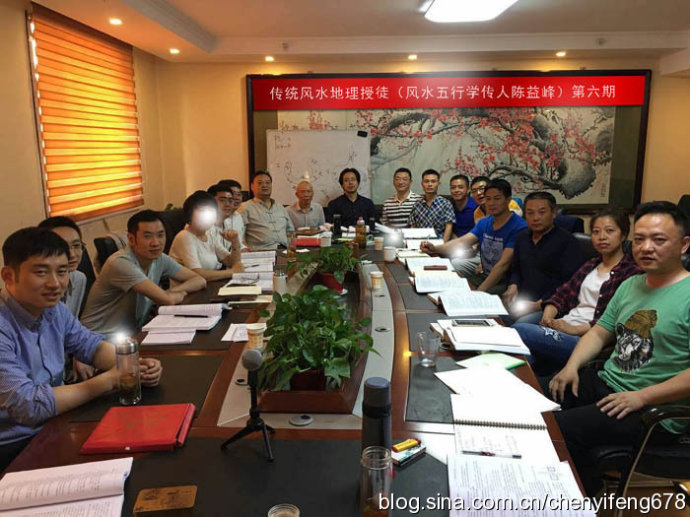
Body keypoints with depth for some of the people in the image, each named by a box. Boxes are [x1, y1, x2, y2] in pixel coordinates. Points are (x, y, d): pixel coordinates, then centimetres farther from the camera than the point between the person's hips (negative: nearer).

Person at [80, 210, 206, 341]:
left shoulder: (159, 259, 1)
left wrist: (173, 291, -11)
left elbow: (200, 281, 6)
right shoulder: (120, 263, -21)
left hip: (133, 335, 7)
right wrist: (179, 294, -5)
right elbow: (166, 300, -27)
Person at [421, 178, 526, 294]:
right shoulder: (483, 223, 5)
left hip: (504, 280, -8)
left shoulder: (518, 227, -21)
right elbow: (462, 242, -5)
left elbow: (503, 264, -28)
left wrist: (480, 291, -35)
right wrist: (435, 248, -24)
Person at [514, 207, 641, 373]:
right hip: (563, 325, 7)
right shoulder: (590, 265, 26)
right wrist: (548, 315, -2)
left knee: (519, 331, -29)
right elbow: (563, 293, 19)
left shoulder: (632, 272, 0)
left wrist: (575, 329, -19)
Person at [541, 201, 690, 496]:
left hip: (655, 409, -8)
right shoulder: (630, 286, 12)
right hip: (605, 382, 8)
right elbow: (600, 333, 17)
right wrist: (572, 366, 1)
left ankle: (587, 497, 3)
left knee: (560, 428, -25)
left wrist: (642, 397, -21)